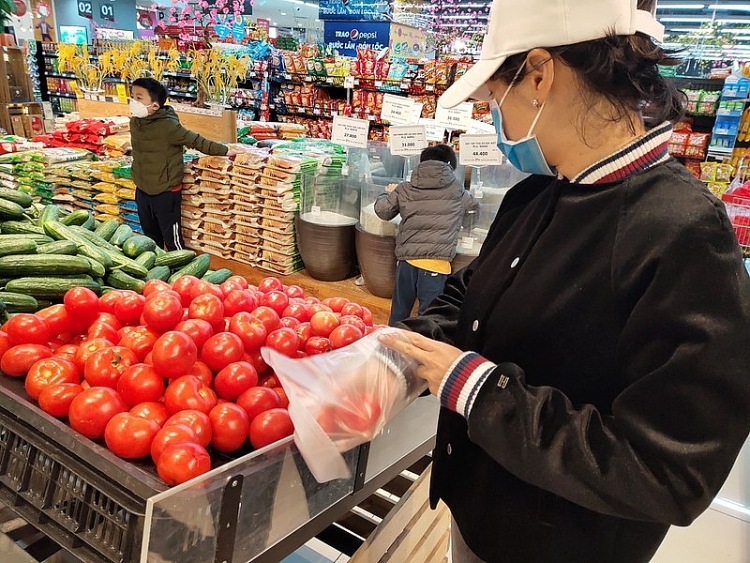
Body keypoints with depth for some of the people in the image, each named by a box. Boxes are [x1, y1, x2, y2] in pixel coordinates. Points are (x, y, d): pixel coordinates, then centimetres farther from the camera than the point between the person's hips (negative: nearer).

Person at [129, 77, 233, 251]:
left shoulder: (167, 126, -22)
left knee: (172, 237, 1)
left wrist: (223, 150, -12)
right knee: (150, 234, 24)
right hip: (142, 189, 8)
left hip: (166, 192, -7)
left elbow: (195, 140, -15)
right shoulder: (135, 122, 0)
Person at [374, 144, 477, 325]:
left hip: (407, 259, 4)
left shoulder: (404, 189, 8)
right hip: (436, 262, -3)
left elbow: (382, 210, 15)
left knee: (399, 310, 19)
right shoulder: (457, 190, 5)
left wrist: (389, 194, 34)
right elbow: (474, 207, 21)